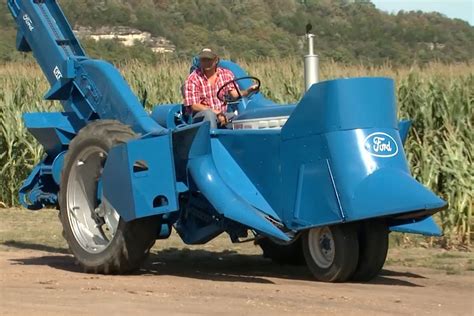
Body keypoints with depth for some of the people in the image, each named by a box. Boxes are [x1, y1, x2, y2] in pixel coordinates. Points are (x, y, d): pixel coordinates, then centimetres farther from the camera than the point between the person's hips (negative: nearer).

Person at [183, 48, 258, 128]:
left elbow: (235, 94, -3)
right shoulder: (193, 79, -5)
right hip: (200, 117, -3)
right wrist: (217, 113, -21)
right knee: (209, 114, -38)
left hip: (222, 115, 3)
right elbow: (194, 105, -12)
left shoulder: (226, 74, 8)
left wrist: (249, 91, -25)